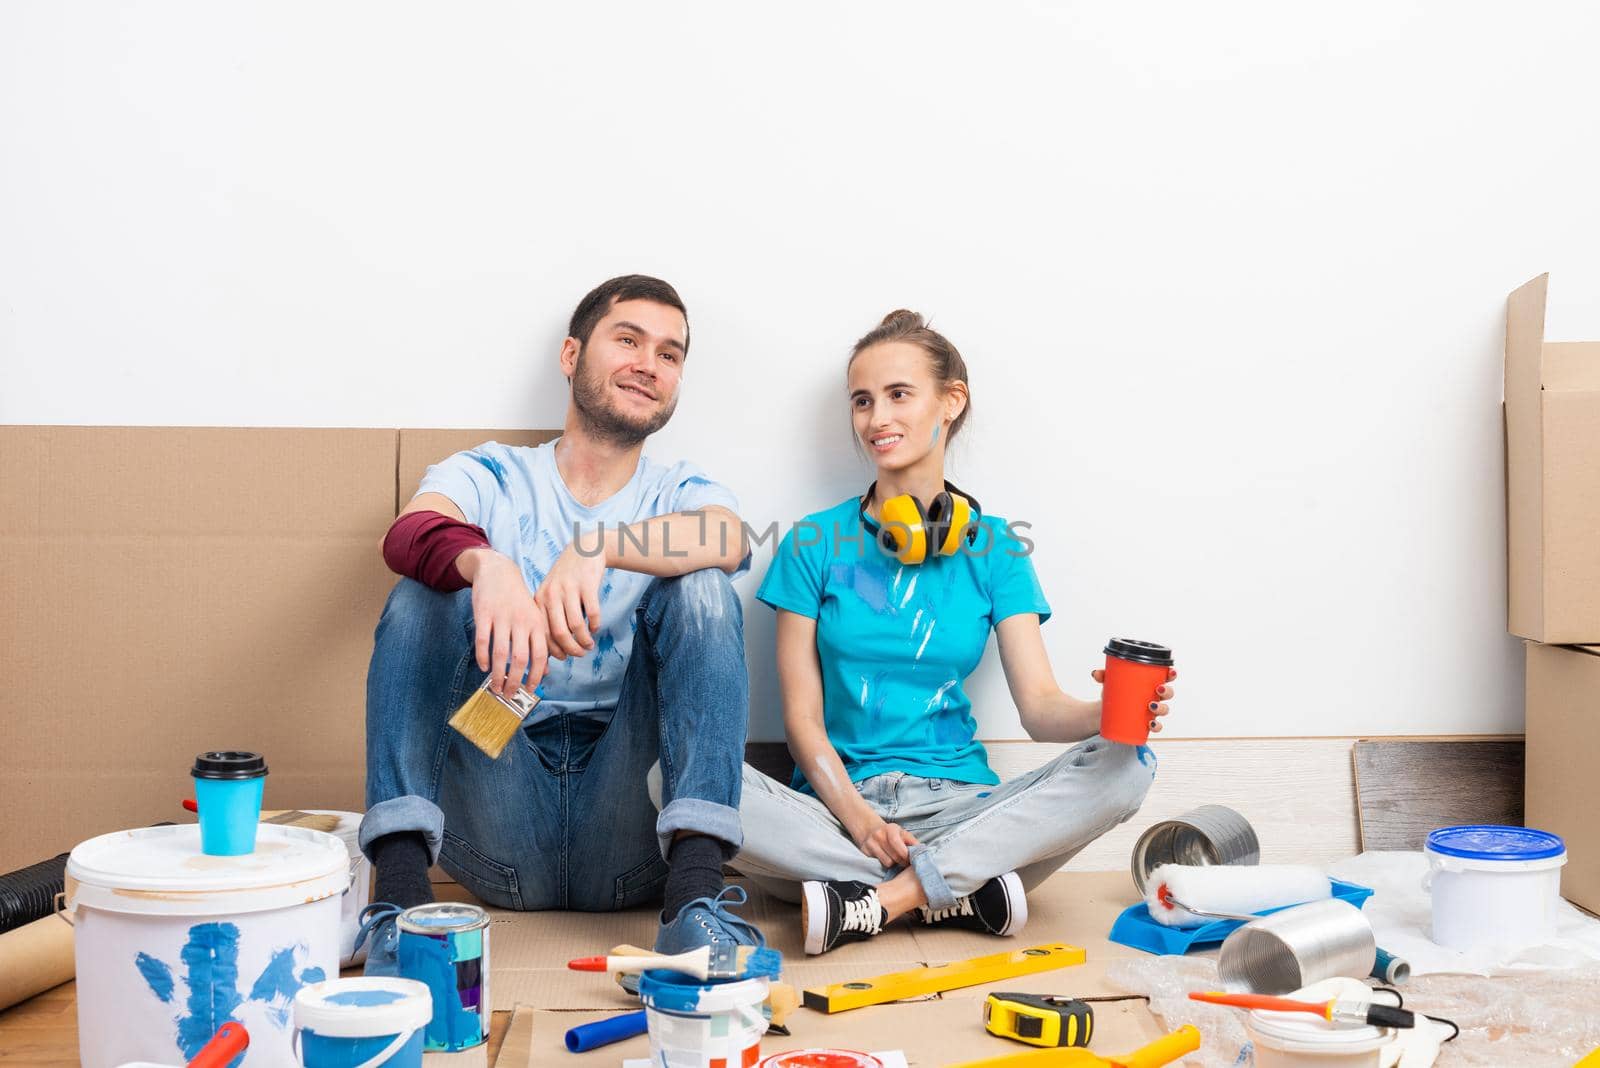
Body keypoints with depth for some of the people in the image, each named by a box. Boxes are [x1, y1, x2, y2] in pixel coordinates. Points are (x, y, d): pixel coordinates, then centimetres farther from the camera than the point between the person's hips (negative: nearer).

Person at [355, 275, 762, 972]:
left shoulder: (681, 492, 12)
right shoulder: (490, 477, 10)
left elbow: (726, 537, -15)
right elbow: (410, 534, -14)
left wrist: (597, 546, -34)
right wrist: (486, 564, -38)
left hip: (629, 838, 0)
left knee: (700, 587, -16)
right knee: (429, 592, -15)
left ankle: (694, 894, -30)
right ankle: (400, 891, -28)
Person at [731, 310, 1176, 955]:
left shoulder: (994, 547, 9)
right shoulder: (816, 544, 5)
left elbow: (1039, 706, -1)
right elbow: (802, 714, 0)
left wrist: (1108, 711, -24)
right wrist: (856, 815, -18)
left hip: (958, 802, 1)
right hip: (837, 802, -1)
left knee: (1125, 766, -24)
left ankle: (877, 901, -27)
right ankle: (957, 892, -24)